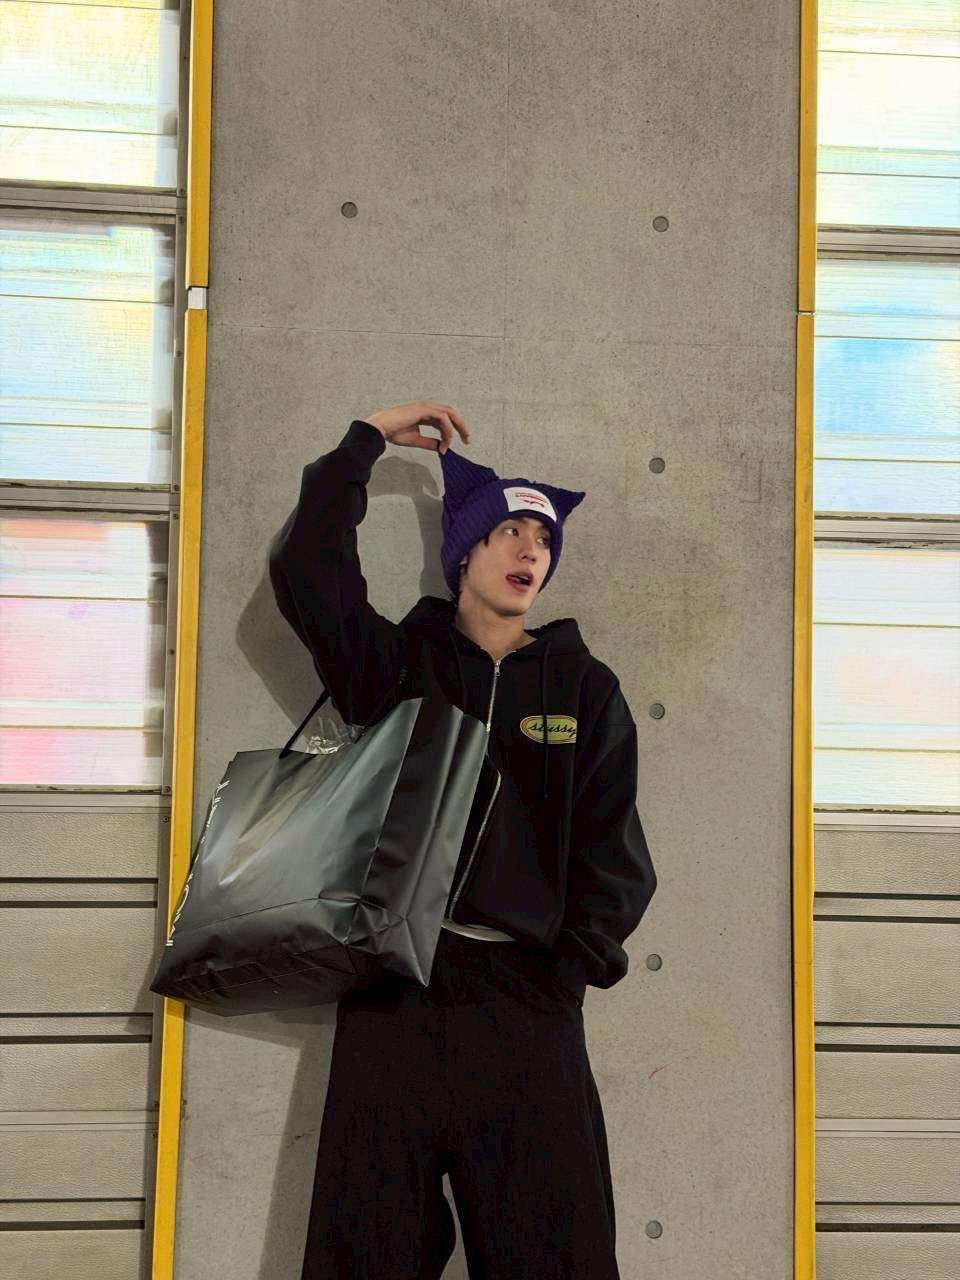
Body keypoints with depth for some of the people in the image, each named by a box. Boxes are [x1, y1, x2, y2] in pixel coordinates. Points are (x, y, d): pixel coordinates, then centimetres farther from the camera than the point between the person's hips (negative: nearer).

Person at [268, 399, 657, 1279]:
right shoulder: (395, 663, 11)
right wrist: (369, 440, 3)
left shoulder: (583, 687, 12)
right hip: (393, 989, 0)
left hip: (527, 997, 0)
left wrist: (569, 967, -4)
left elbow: (614, 846, 6)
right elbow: (306, 565, -3)